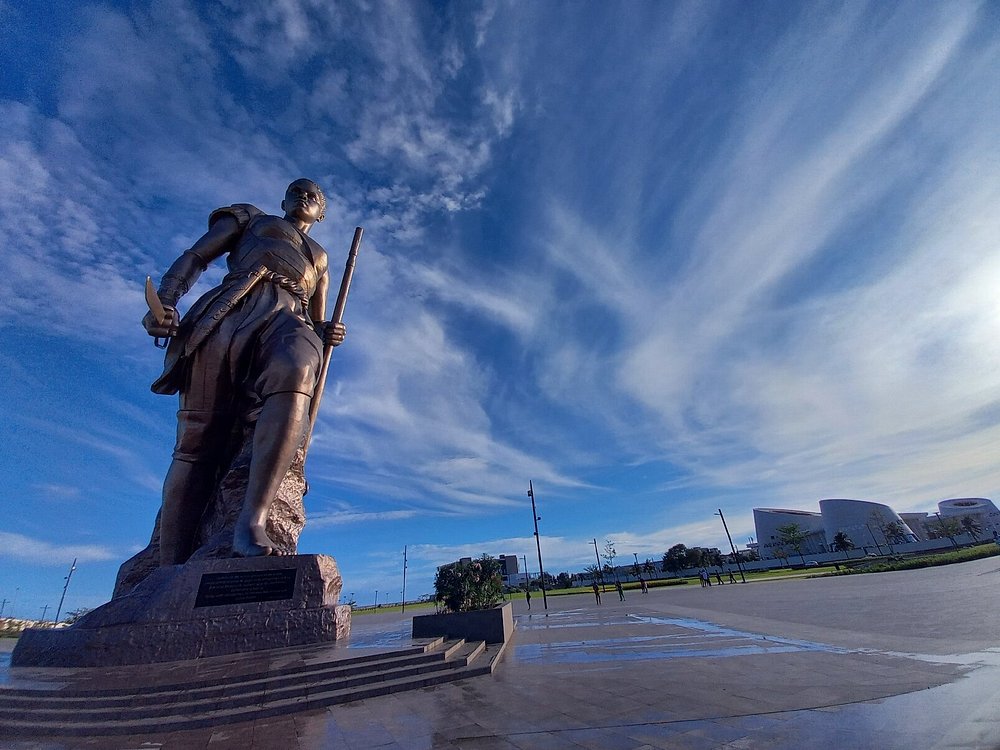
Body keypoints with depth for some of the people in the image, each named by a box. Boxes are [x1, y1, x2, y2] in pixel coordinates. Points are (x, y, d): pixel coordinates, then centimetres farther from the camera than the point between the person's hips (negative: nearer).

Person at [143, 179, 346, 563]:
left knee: (295, 372, -38)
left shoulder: (320, 259, 37)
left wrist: (326, 333, 7)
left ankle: (252, 522, -45)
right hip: (230, 310, 0)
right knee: (200, 437, -16)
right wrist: (164, 300, -1)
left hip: (287, 319, 1)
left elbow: (316, 323, 32)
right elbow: (194, 257, 19)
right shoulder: (250, 217, 32)